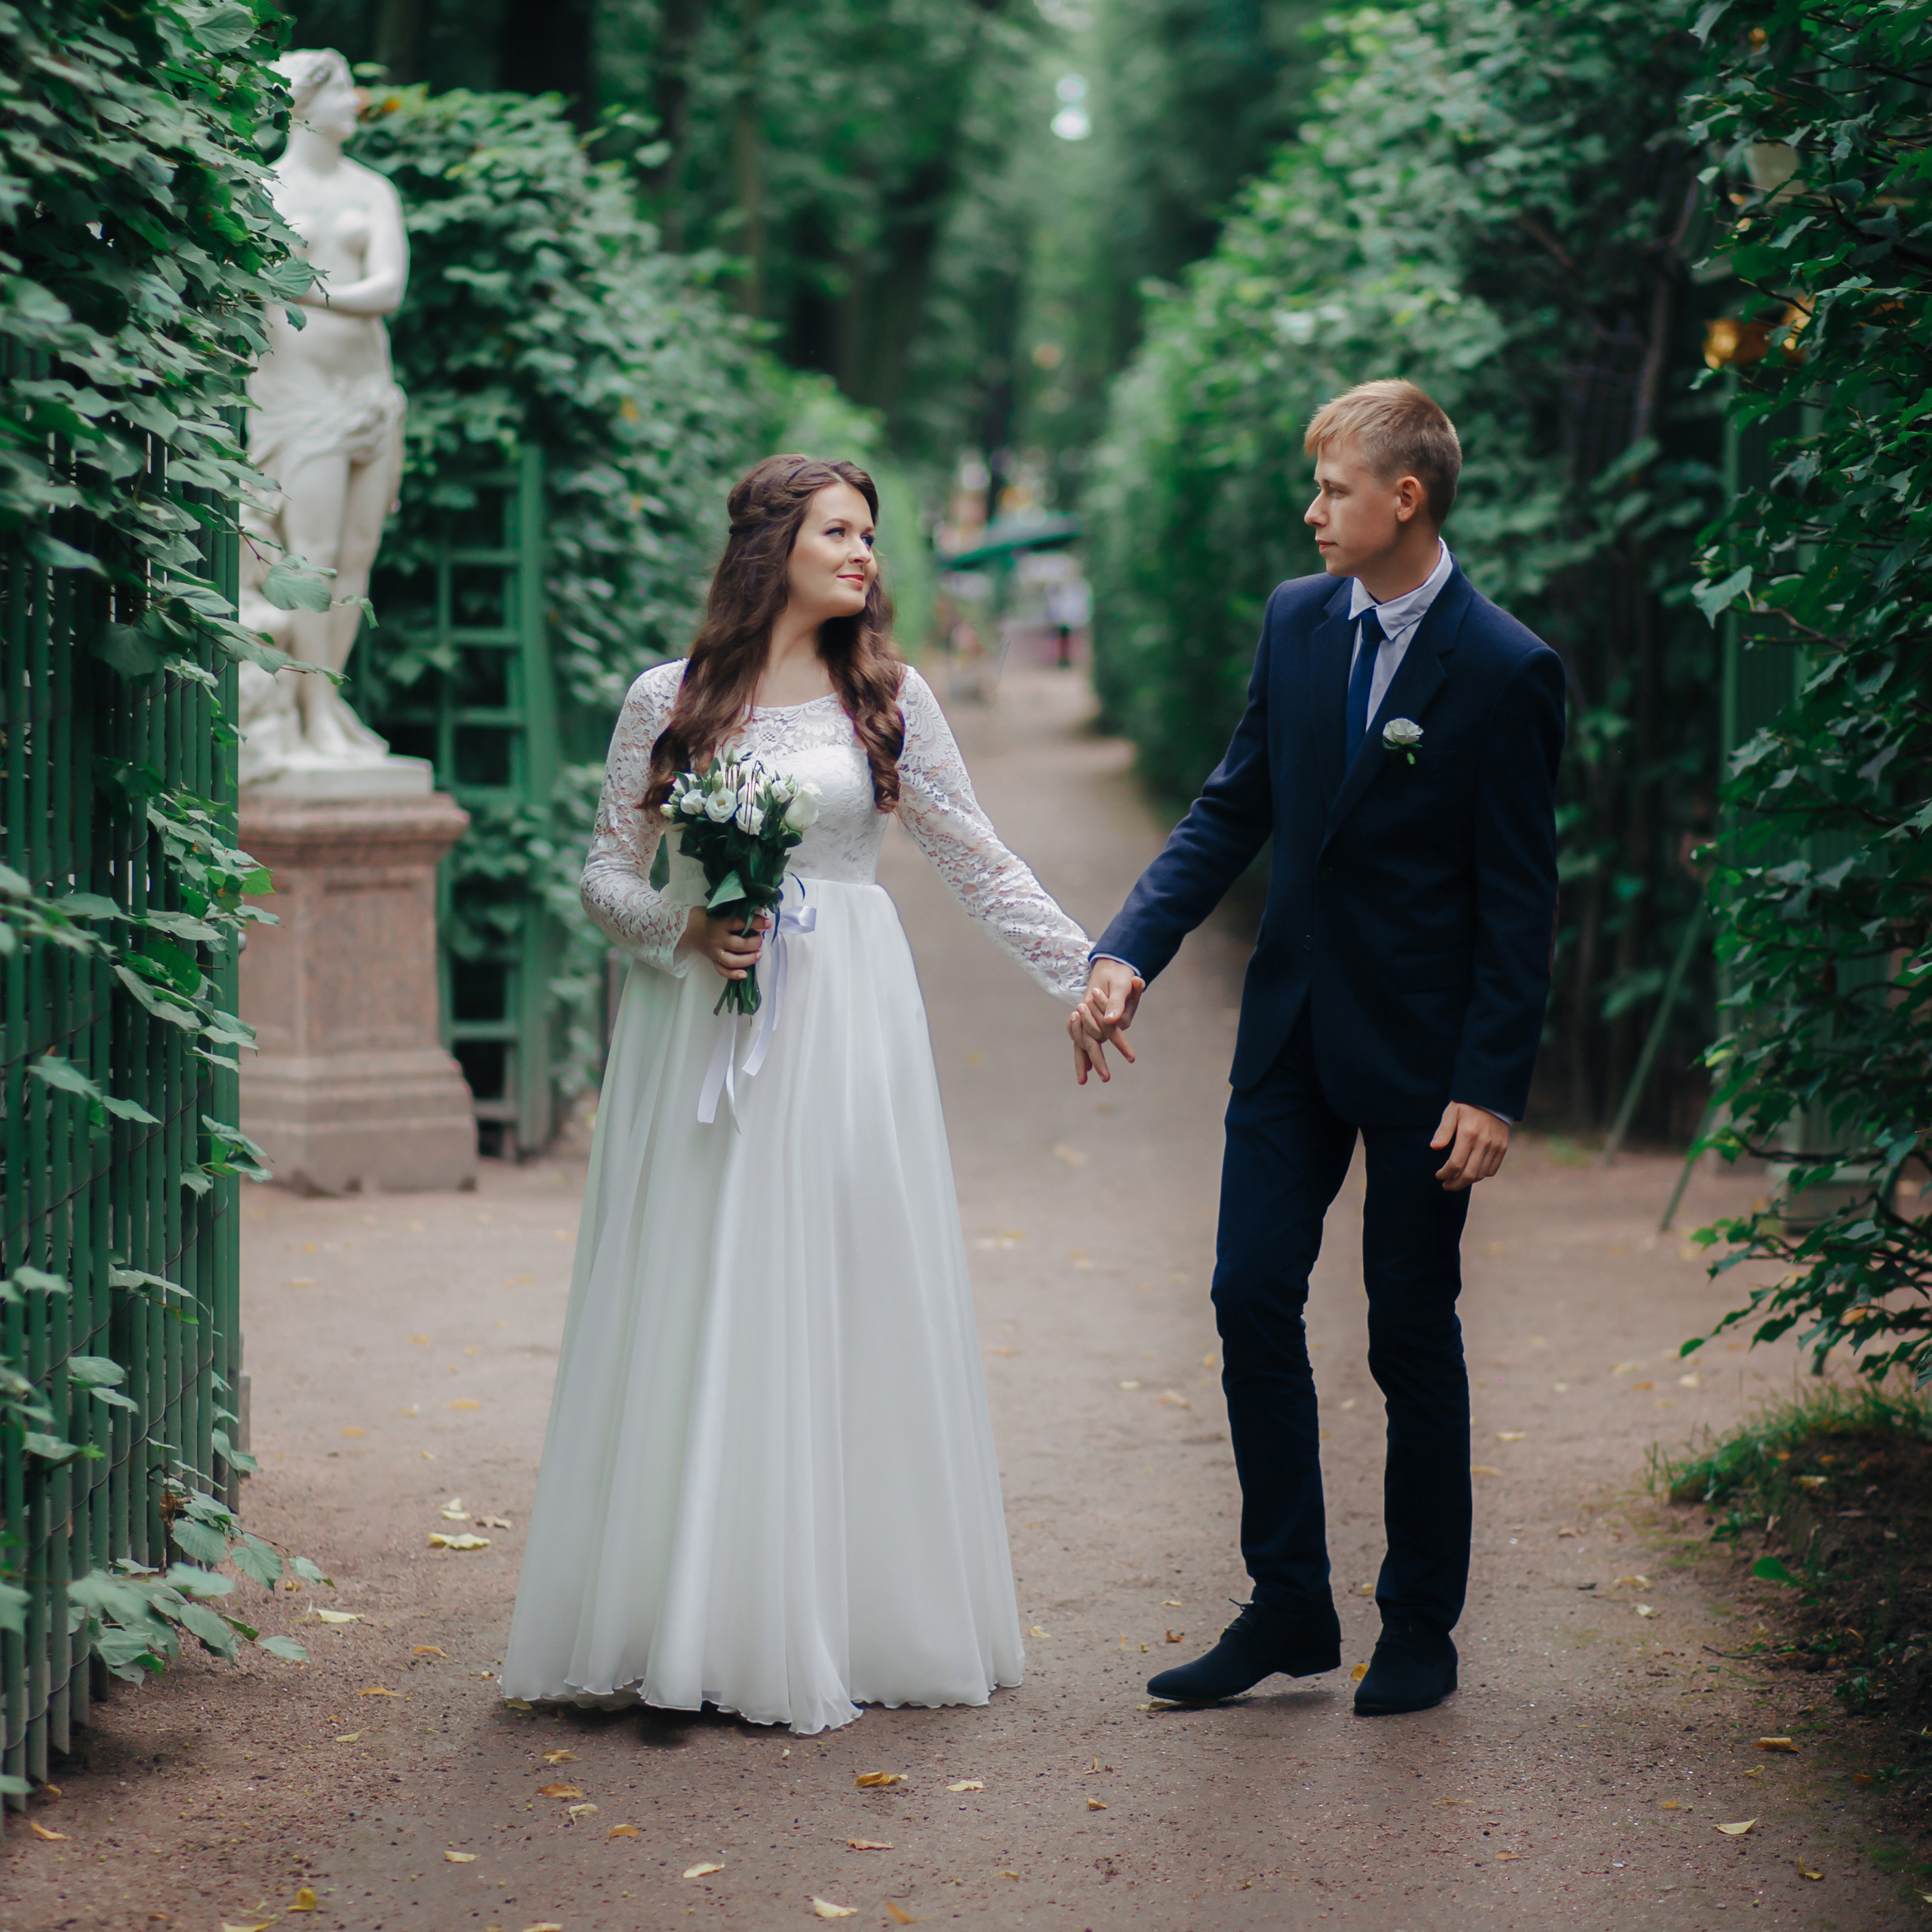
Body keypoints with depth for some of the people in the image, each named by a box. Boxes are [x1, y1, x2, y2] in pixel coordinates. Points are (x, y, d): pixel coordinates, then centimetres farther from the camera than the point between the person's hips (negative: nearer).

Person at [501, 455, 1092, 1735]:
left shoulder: (888, 698, 6)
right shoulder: (669, 702, 3)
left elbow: (981, 867, 9)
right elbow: (608, 873, 7)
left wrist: (1093, 977, 5)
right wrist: (684, 929, -11)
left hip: (842, 1029, 1)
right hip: (699, 1023, -1)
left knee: (843, 1310, 0)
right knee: (695, 1311, -2)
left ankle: (841, 1623, 7)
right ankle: (690, 1620, 4)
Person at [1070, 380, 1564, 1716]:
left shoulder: (1506, 672, -14)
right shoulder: (1298, 620, 4)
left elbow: (1520, 899, -13)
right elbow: (1234, 810, 9)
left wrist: (1493, 1089, -16)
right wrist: (1130, 953, -3)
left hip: (1418, 1051, -6)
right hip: (1294, 1024, 6)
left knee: (1413, 1335, 4)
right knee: (1253, 1301, 3)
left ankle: (1421, 1631, 18)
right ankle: (1289, 1609, 14)